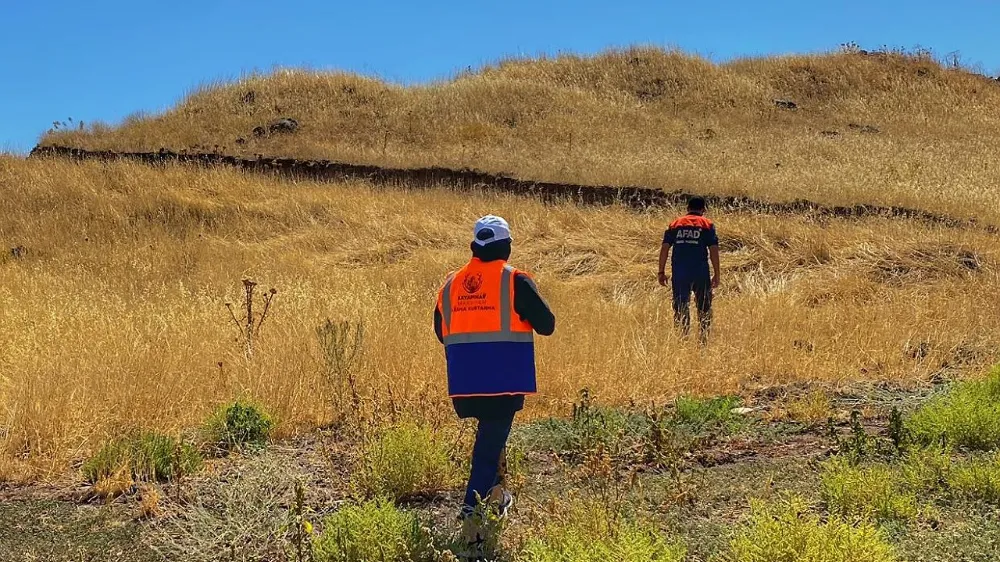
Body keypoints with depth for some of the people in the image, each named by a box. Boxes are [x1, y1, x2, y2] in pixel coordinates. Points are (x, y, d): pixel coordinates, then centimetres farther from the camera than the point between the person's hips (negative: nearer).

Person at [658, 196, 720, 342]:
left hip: (679, 273, 2)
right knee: (704, 307, 10)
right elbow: (713, 250, -3)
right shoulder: (707, 224, 4)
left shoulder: (675, 224, 10)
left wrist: (661, 272, 5)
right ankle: (704, 338, 10)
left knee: (681, 307, 8)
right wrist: (716, 275, 1)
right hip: (700, 273, -2)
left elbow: (664, 248, 3)